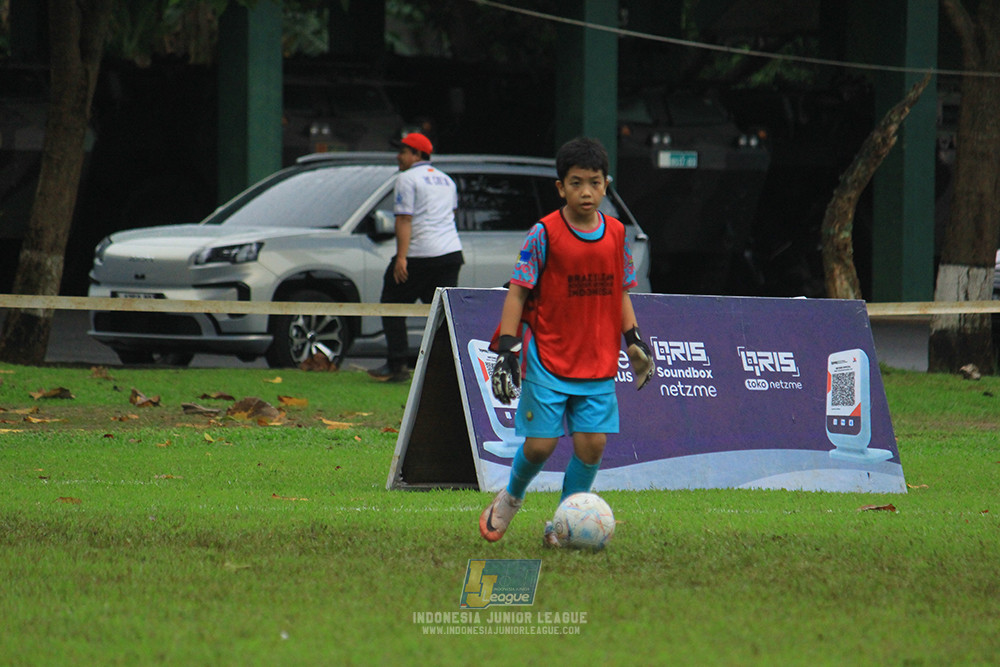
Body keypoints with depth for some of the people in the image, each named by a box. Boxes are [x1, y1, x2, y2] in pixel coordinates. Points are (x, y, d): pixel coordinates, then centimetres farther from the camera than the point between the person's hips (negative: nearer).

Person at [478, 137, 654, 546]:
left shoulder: (616, 234, 5)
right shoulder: (545, 234, -8)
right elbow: (518, 291, -6)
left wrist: (634, 339, 10)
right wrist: (506, 347, -11)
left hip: (598, 360, 4)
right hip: (547, 358, -4)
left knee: (592, 443, -4)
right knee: (541, 443, -5)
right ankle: (510, 498, 26)